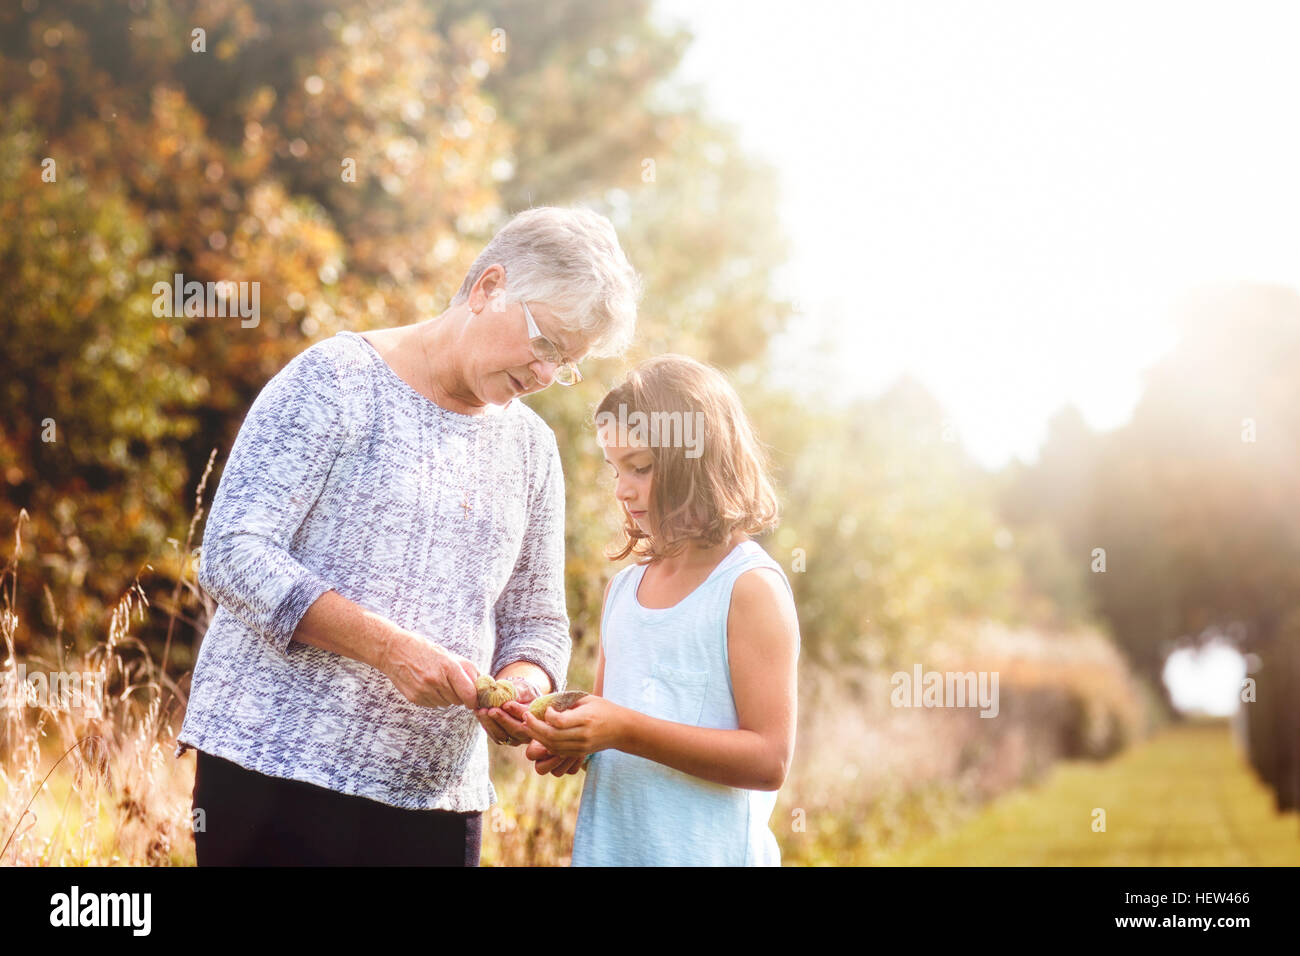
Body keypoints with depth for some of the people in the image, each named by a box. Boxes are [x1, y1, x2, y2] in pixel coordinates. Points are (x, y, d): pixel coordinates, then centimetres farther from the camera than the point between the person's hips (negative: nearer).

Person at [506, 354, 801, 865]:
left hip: (705, 852, -5)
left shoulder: (751, 586, -10)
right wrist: (571, 743, -3)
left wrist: (625, 731, -21)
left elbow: (769, 760, -15)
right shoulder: (622, 588, 9)